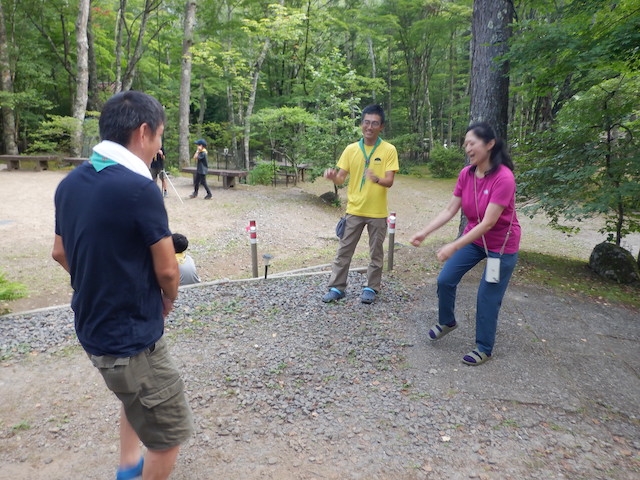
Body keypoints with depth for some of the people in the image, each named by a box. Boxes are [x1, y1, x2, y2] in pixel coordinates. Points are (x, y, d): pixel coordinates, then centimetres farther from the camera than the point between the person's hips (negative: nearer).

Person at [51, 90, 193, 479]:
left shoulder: (70, 183, 0)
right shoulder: (139, 188, -25)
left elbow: (61, 253, 11)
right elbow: (167, 271, -18)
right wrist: (167, 303, 3)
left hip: (92, 326, 9)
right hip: (131, 335, -9)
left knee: (136, 392, 35)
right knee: (171, 434, 9)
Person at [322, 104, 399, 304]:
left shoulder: (389, 150, -7)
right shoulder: (351, 149, 1)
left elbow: (389, 181, -13)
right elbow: (341, 179, 1)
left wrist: (377, 179, -35)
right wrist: (332, 176, -22)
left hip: (378, 212, -2)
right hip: (354, 210, 2)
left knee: (376, 252, 9)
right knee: (344, 250, 7)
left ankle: (371, 288, 24)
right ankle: (337, 287, 17)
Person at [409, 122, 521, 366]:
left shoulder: (503, 178, -28)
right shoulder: (466, 174, -8)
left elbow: (488, 223, -30)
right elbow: (449, 210, -5)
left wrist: (453, 247, -32)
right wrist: (424, 232, -14)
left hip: (501, 244, -6)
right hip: (474, 237, 6)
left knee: (487, 298, 3)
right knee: (445, 280, 3)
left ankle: (484, 348, 23)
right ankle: (446, 321, 31)